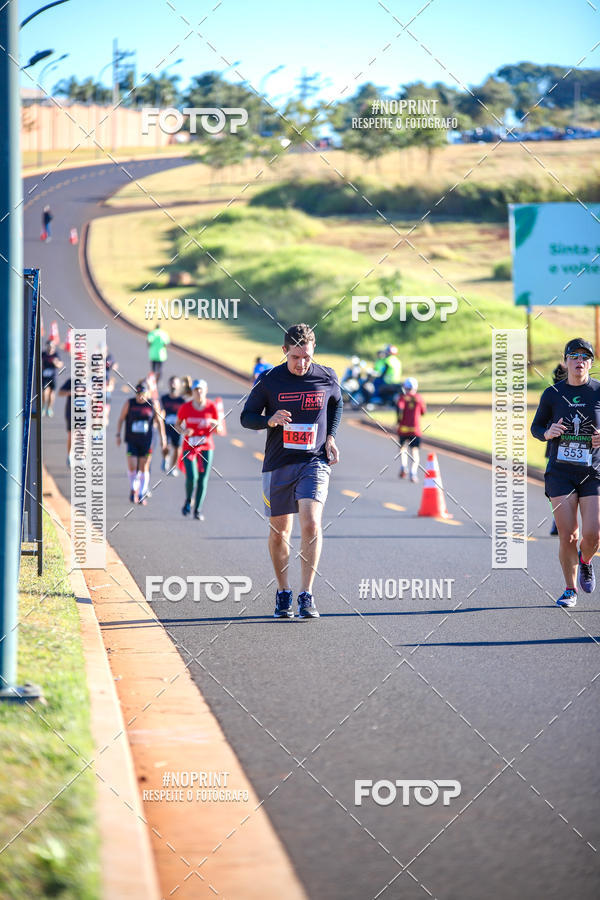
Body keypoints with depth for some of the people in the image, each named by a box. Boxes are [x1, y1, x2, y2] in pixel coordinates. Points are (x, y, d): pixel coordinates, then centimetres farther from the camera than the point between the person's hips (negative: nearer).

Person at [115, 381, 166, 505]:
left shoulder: (153, 405, -1)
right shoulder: (129, 403, -2)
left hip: (146, 441, 0)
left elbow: (159, 421, 9)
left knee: (144, 468, 2)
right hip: (132, 440, 0)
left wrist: (162, 437, 7)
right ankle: (133, 488, 17)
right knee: (132, 466, -8)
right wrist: (118, 435, 1)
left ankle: (142, 494, 9)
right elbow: (121, 419, 6)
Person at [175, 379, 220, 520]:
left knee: (203, 479, -1)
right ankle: (188, 501, 15)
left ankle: (198, 510, 10)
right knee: (191, 477, -15)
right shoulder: (185, 407, -3)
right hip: (189, 446, -1)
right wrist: (183, 431, -12)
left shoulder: (211, 407, -2)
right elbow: (177, 424, 10)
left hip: (206, 446, 1)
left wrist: (213, 423, -17)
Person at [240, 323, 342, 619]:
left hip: (314, 462, -1)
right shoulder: (269, 381, -4)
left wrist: (330, 436, 8)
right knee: (279, 531, 8)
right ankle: (283, 593, 26)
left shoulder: (326, 378, -1)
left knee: (311, 524, -17)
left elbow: (336, 404, 21)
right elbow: (246, 417, 3)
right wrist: (270, 420, -17)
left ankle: (306, 596, -12)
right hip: (278, 465, 1)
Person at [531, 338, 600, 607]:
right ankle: (570, 589, 13)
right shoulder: (552, 394, 3)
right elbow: (535, 427, 13)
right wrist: (547, 433, -9)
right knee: (567, 536, -6)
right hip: (560, 471, 0)